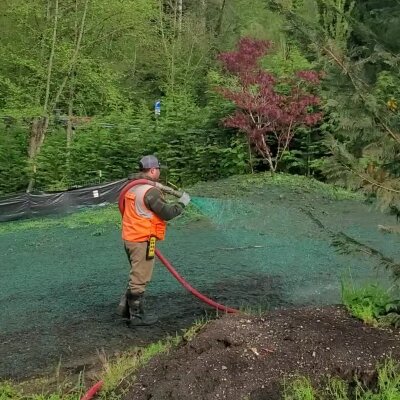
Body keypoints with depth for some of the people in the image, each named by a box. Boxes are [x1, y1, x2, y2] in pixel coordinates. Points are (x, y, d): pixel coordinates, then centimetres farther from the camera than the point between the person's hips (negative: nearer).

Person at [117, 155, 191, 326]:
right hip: (142, 241, -9)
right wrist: (182, 202, -2)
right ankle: (137, 315, 11)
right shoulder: (150, 191, -18)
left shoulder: (132, 188, 11)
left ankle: (126, 307, 26)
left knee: (137, 276, 23)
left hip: (130, 237, 9)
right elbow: (168, 213, -17)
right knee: (140, 278, 1)